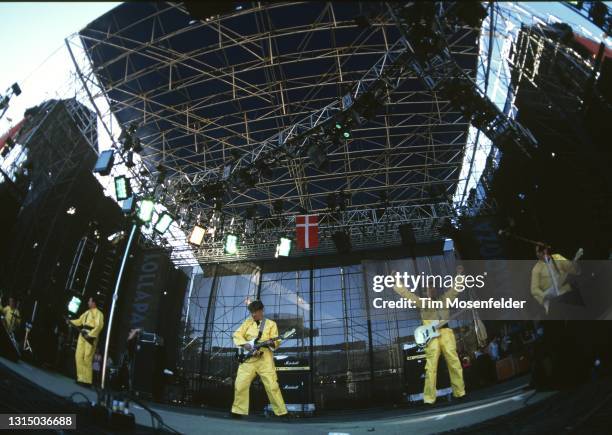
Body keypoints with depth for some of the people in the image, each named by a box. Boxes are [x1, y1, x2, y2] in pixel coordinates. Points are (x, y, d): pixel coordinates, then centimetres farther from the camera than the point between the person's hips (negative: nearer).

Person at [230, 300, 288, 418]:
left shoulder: (271, 324, 7)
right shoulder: (248, 322, 14)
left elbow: (276, 341, 1)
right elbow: (237, 334, 7)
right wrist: (244, 343, -10)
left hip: (265, 360, -3)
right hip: (248, 359, 3)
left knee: (272, 386, -8)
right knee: (240, 385, -2)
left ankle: (281, 411, 2)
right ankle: (238, 410, 15)